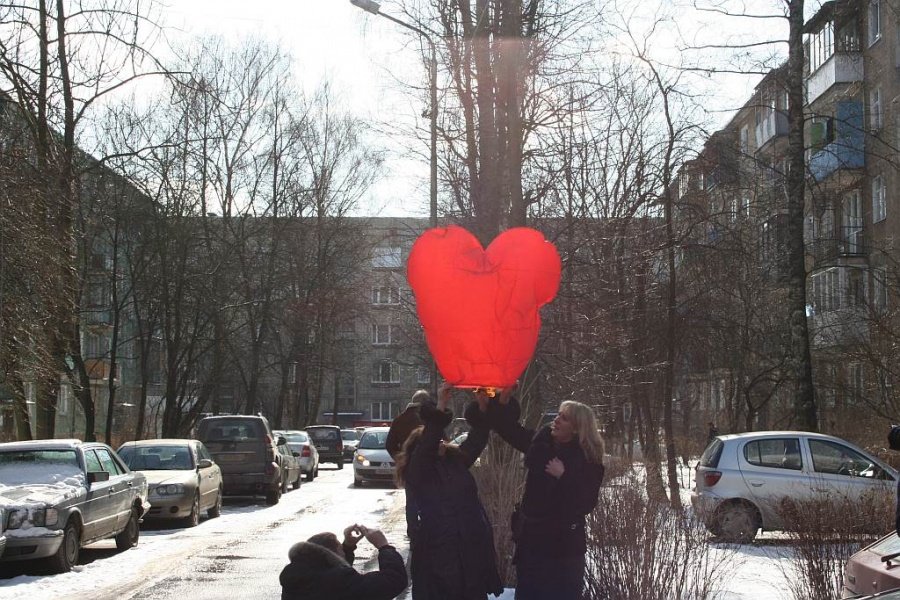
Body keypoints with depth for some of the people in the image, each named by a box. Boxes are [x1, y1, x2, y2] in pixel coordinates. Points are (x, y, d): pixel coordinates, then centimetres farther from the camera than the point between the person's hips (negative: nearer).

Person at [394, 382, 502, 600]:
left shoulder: (456, 460, 13)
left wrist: (483, 407, -8)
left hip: (473, 549, 6)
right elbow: (428, 444, -19)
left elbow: (477, 439, 7)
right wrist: (441, 406, -25)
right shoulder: (417, 471, -3)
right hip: (438, 552, -5)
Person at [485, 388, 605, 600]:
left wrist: (563, 476, -23)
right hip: (531, 535, 5)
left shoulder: (589, 460, -11)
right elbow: (508, 427, 7)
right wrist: (504, 401, -11)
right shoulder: (541, 441, 1)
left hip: (564, 543, -5)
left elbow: (586, 503, -16)